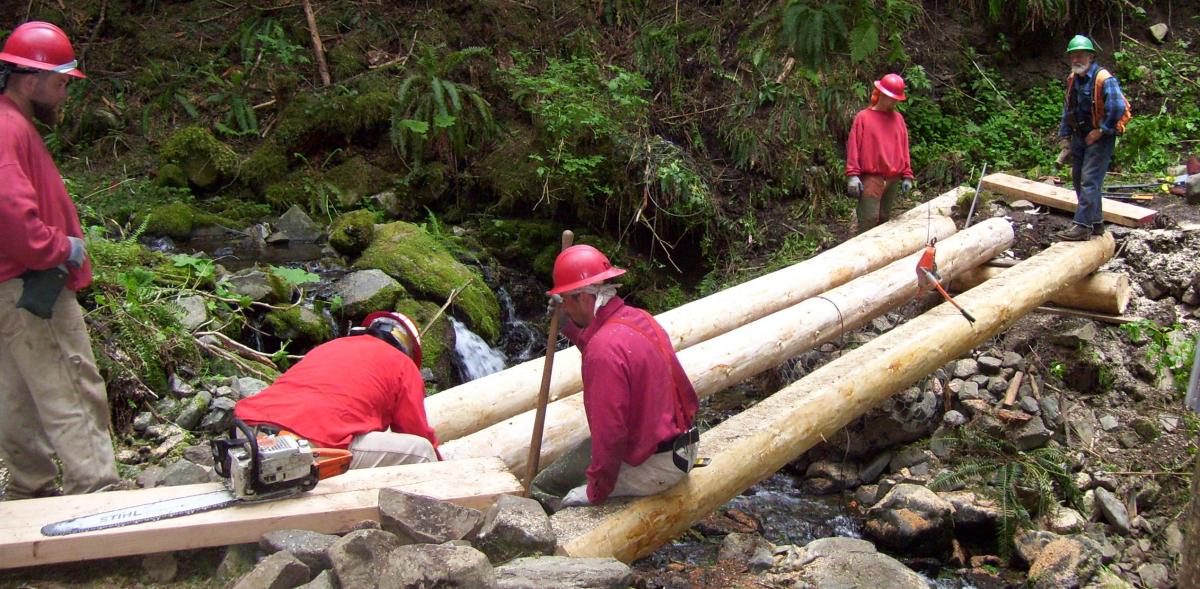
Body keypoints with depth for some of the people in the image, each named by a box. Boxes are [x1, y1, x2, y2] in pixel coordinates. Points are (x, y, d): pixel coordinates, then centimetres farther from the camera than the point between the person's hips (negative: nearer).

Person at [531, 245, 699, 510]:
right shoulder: (638, 317, 3)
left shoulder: (605, 348, -25)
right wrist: (570, 326, 19)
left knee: (543, 489, -7)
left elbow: (610, 433, -25)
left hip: (655, 467, -10)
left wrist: (596, 491, -12)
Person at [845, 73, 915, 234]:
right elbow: (853, 147, -5)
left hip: (893, 179, 5)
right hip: (871, 178, -5)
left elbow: (904, 148, 14)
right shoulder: (863, 117, -1)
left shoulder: (898, 118, 12)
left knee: (884, 219, 11)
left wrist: (907, 176, 10)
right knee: (869, 219, -10)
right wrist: (853, 175, -13)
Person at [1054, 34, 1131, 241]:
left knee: (1089, 181, -13)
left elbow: (1117, 108, -25)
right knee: (1078, 179, 12)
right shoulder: (1073, 79, 8)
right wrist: (1065, 135, 15)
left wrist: (1100, 131, -18)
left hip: (1099, 138, -9)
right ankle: (1096, 222, 24)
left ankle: (1082, 226, -15)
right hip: (1080, 136, 9)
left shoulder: (1103, 79, -18)